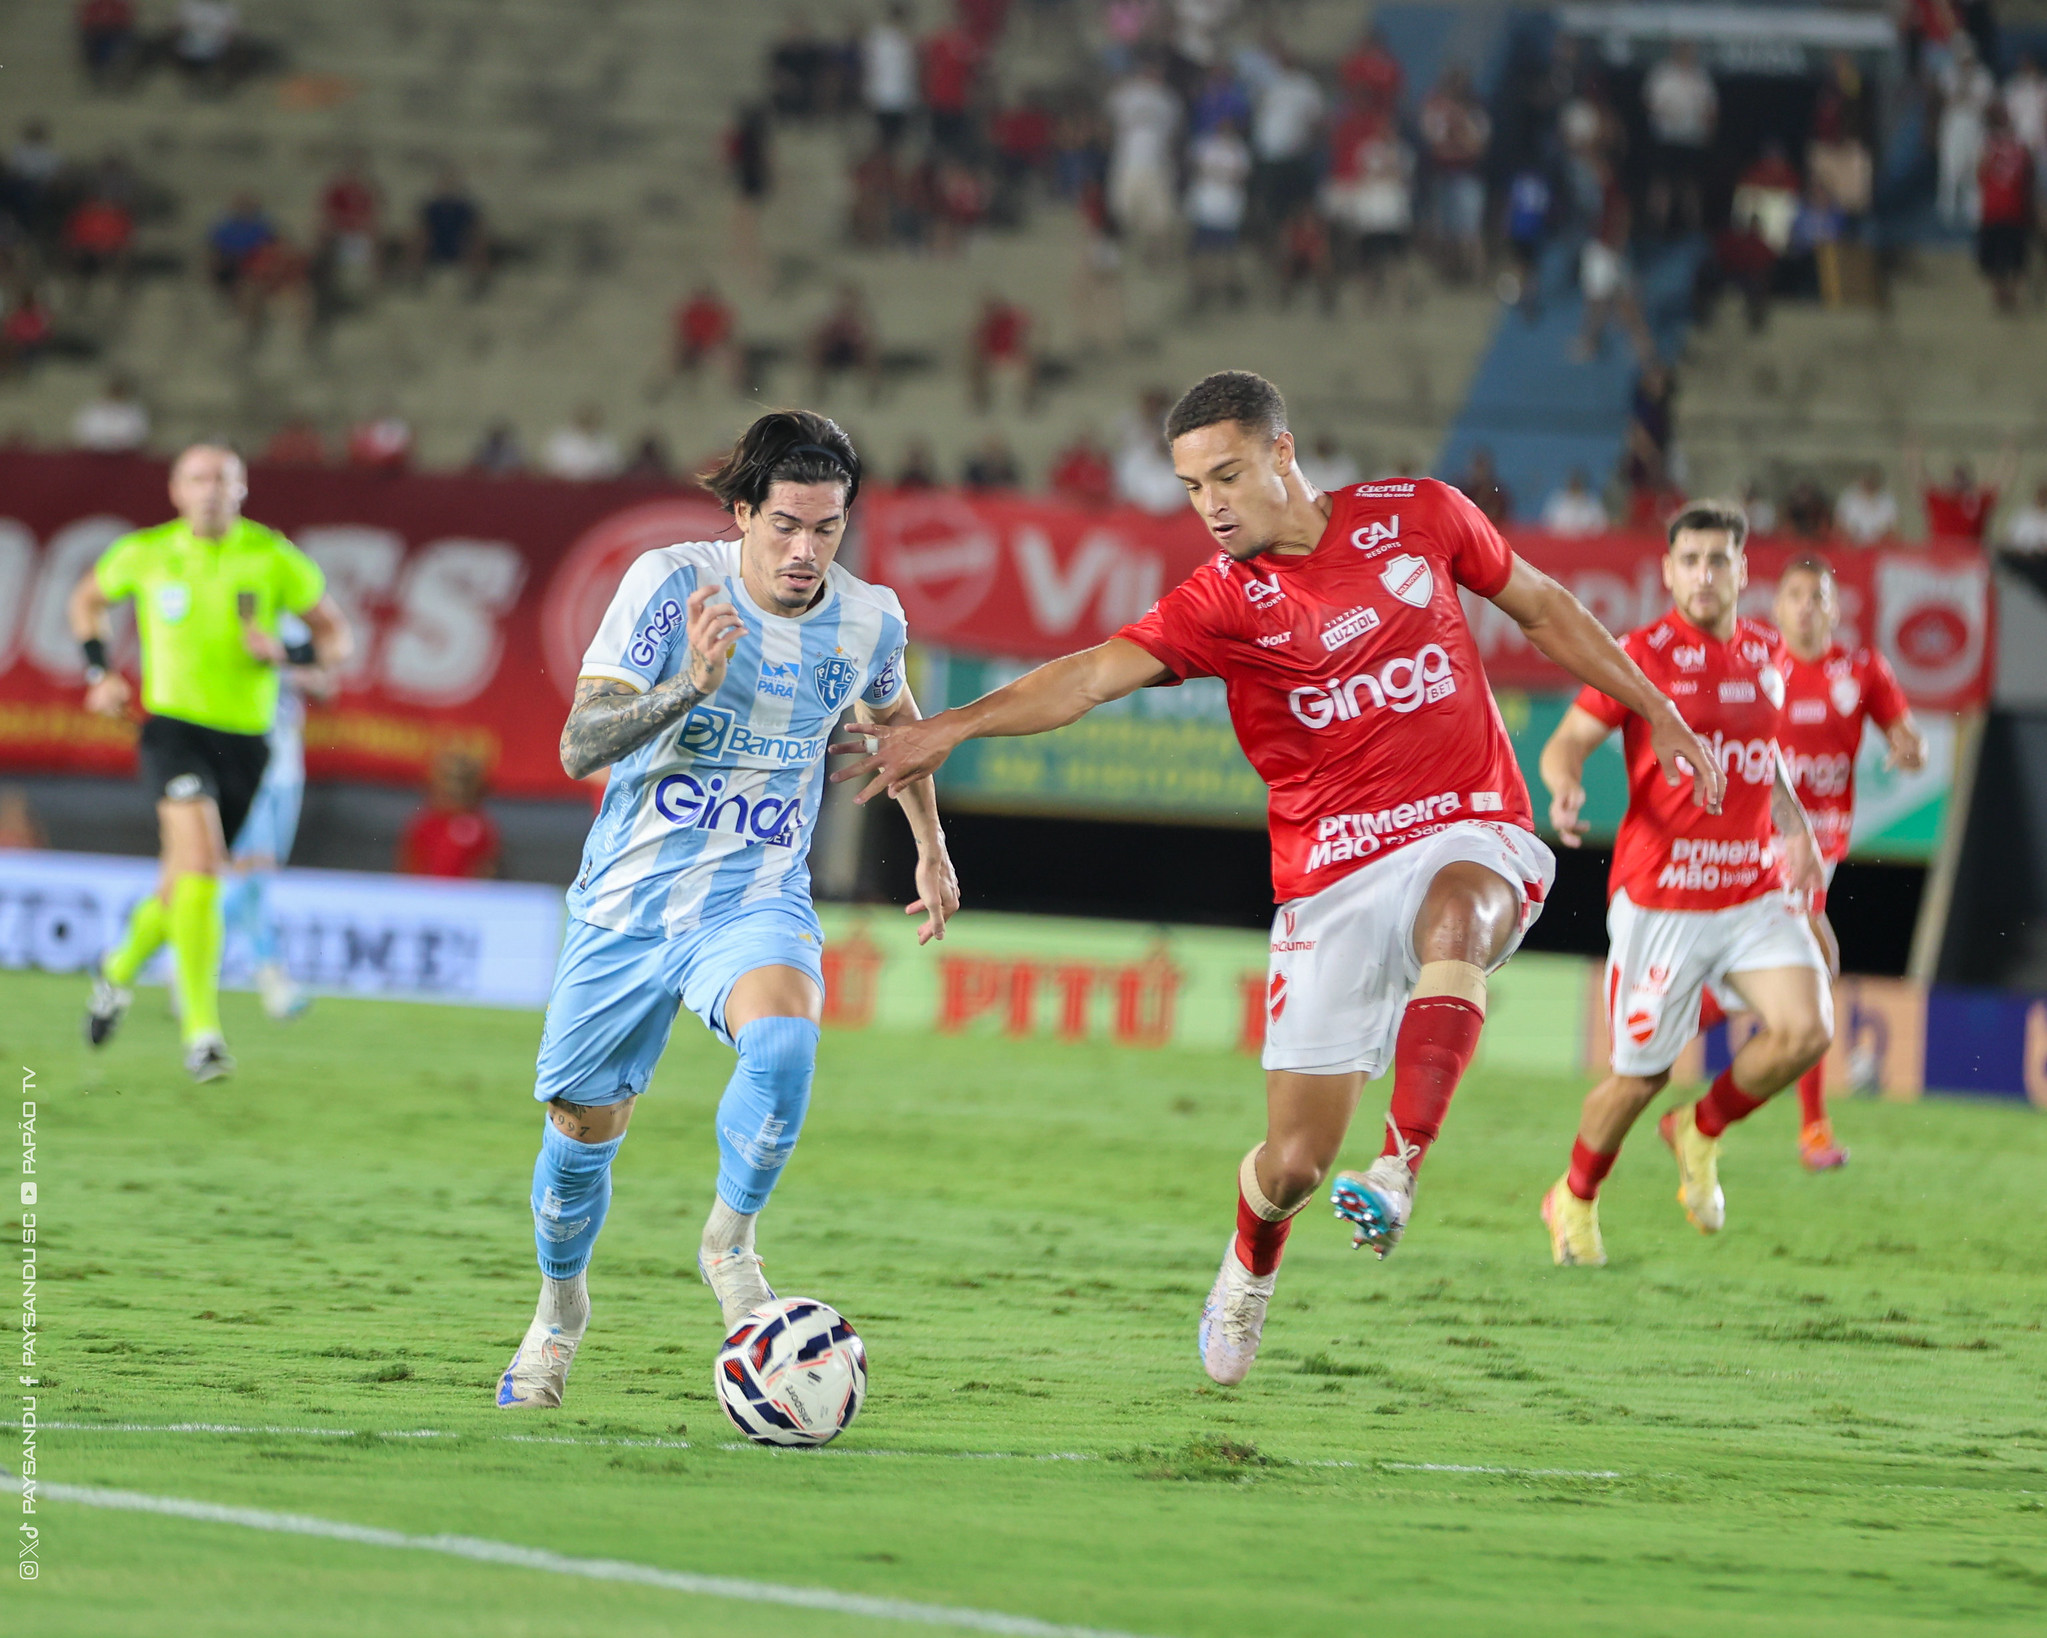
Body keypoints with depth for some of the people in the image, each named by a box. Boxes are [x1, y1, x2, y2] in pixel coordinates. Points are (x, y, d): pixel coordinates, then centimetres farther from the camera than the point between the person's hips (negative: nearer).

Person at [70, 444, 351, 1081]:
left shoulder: (274, 558, -2)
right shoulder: (145, 554, 0)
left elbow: (336, 637, 5)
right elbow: (88, 600, 20)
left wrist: (286, 652, -15)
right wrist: (99, 674, 6)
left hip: (246, 739, 2)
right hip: (174, 726, -2)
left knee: (186, 885, 13)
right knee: (200, 862, -24)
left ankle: (120, 969, 46)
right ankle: (202, 1032, -24)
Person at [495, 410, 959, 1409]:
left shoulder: (869, 620, -5)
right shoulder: (670, 583, -15)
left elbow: (892, 717, 21)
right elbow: (579, 746, -21)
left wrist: (931, 847, 28)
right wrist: (690, 686, -36)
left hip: (756, 897, 1)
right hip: (627, 901, 0)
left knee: (782, 1035, -33)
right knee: (583, 1128, 9)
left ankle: (730, 1244, -11)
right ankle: (559, 1308, 38)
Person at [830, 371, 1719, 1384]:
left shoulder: (1416, 517, 1)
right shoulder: (1222, 600, -4)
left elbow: (1541, 607, 17)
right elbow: (1096, 673, -18)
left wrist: (1659, 714, 20)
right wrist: (956, 725, -34)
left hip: (1471, 836, 0)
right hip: (1331, 876, 0)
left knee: (1454, 922, -39)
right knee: (1295, 1160, 0)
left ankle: (1397, 1175, -39)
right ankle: (1250, 1271, 35)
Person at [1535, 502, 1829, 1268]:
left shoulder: (1767, 653, 9)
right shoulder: (1641, 655, -7)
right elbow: (1565, 744, -10)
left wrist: (1795, 827, 16)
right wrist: (1566, 790, -32)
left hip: (1756, 889, 4)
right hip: (1659, 895, -4)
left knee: (1806, 1031, -17)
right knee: (1641, 1074, 3)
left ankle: (1701, 1131, 11)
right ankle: (1575, 1200, 31)